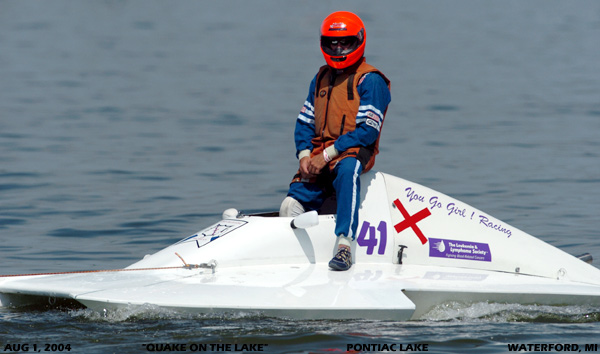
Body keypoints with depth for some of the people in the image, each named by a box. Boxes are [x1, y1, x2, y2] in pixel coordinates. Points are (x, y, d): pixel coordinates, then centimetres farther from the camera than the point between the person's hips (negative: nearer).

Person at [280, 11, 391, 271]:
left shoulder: (370, 80, -3)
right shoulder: (321, 79, 20)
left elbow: (368, 131, -12)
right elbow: (304, 121, 19)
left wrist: (328, 155, -16)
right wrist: (304, 155, -2)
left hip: (355, 151, -7)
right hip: (319, 155, 7)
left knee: (347, 170, -41)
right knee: (291, 206, -13)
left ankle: (345, 245, -50)